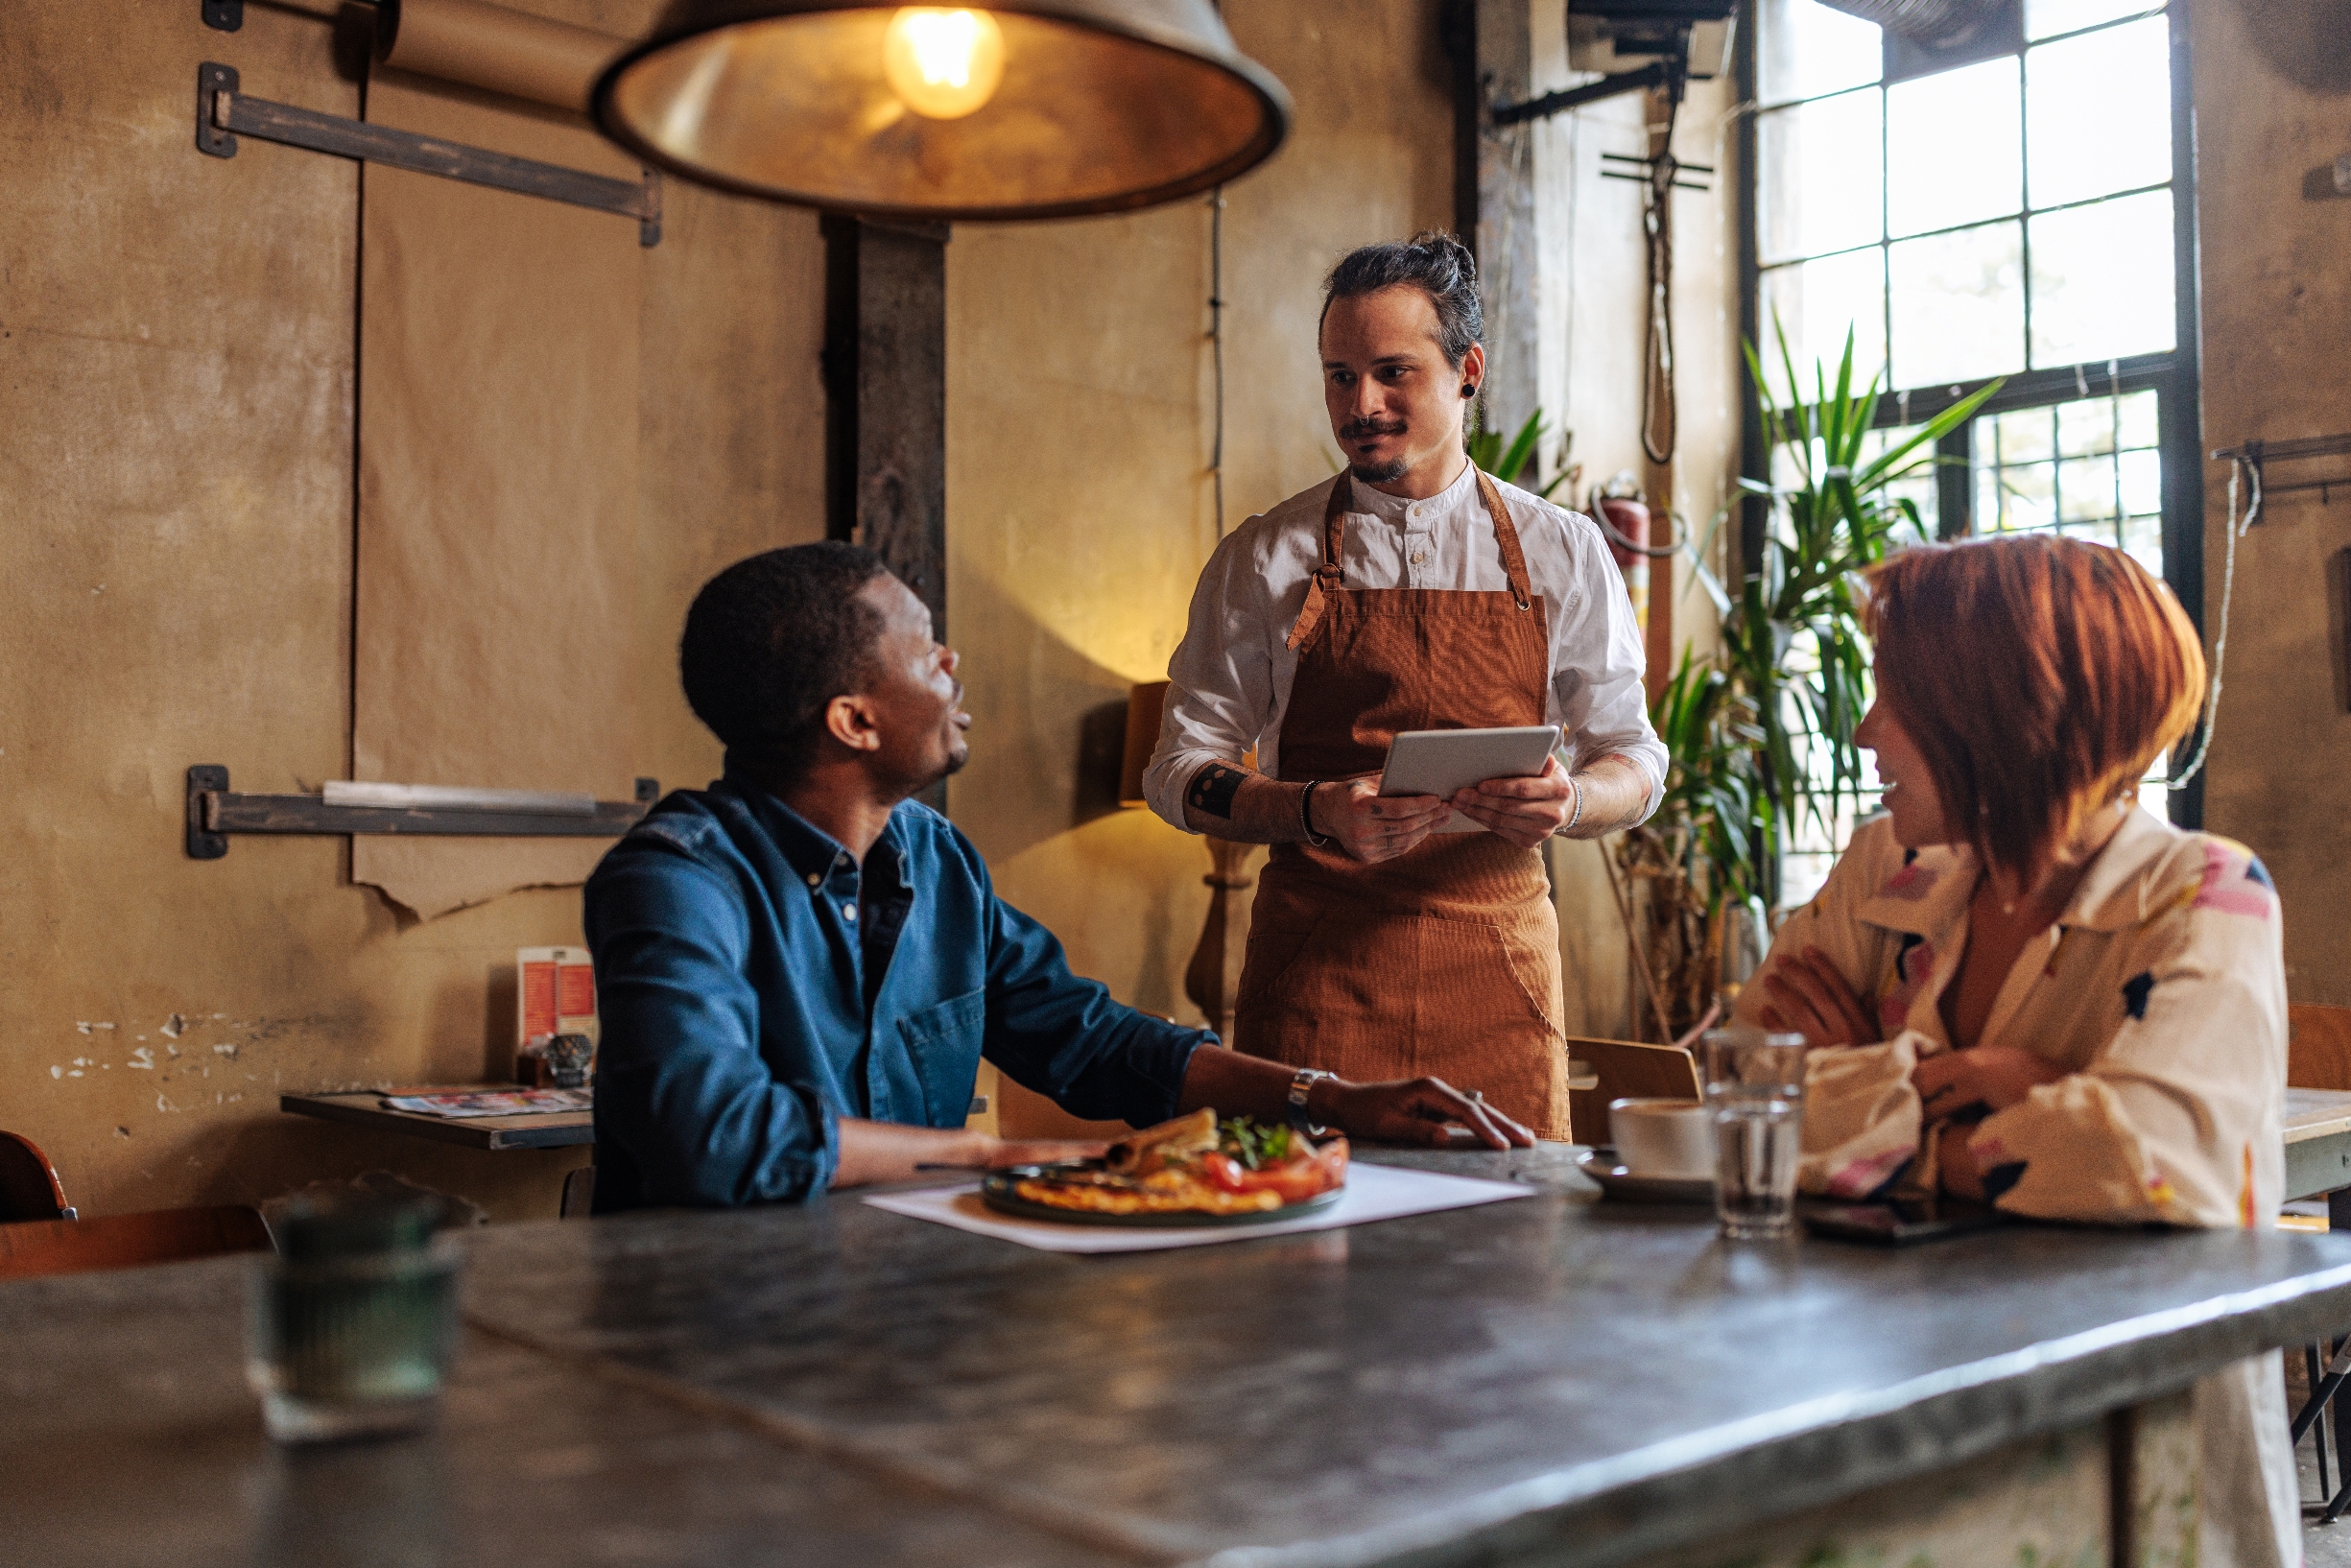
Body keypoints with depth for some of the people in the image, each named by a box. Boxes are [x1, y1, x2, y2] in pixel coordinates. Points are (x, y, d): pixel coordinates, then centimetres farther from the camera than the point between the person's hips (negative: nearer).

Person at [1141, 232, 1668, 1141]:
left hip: (1496, 963, 1)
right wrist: (1317, 813, -15)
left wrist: (1569, 801, -13)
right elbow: (1182, 773, 3)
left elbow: (1633, 760, 11)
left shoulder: (1562, 553, 8)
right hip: (1315, 958, -1)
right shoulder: (1265, 560, 4)